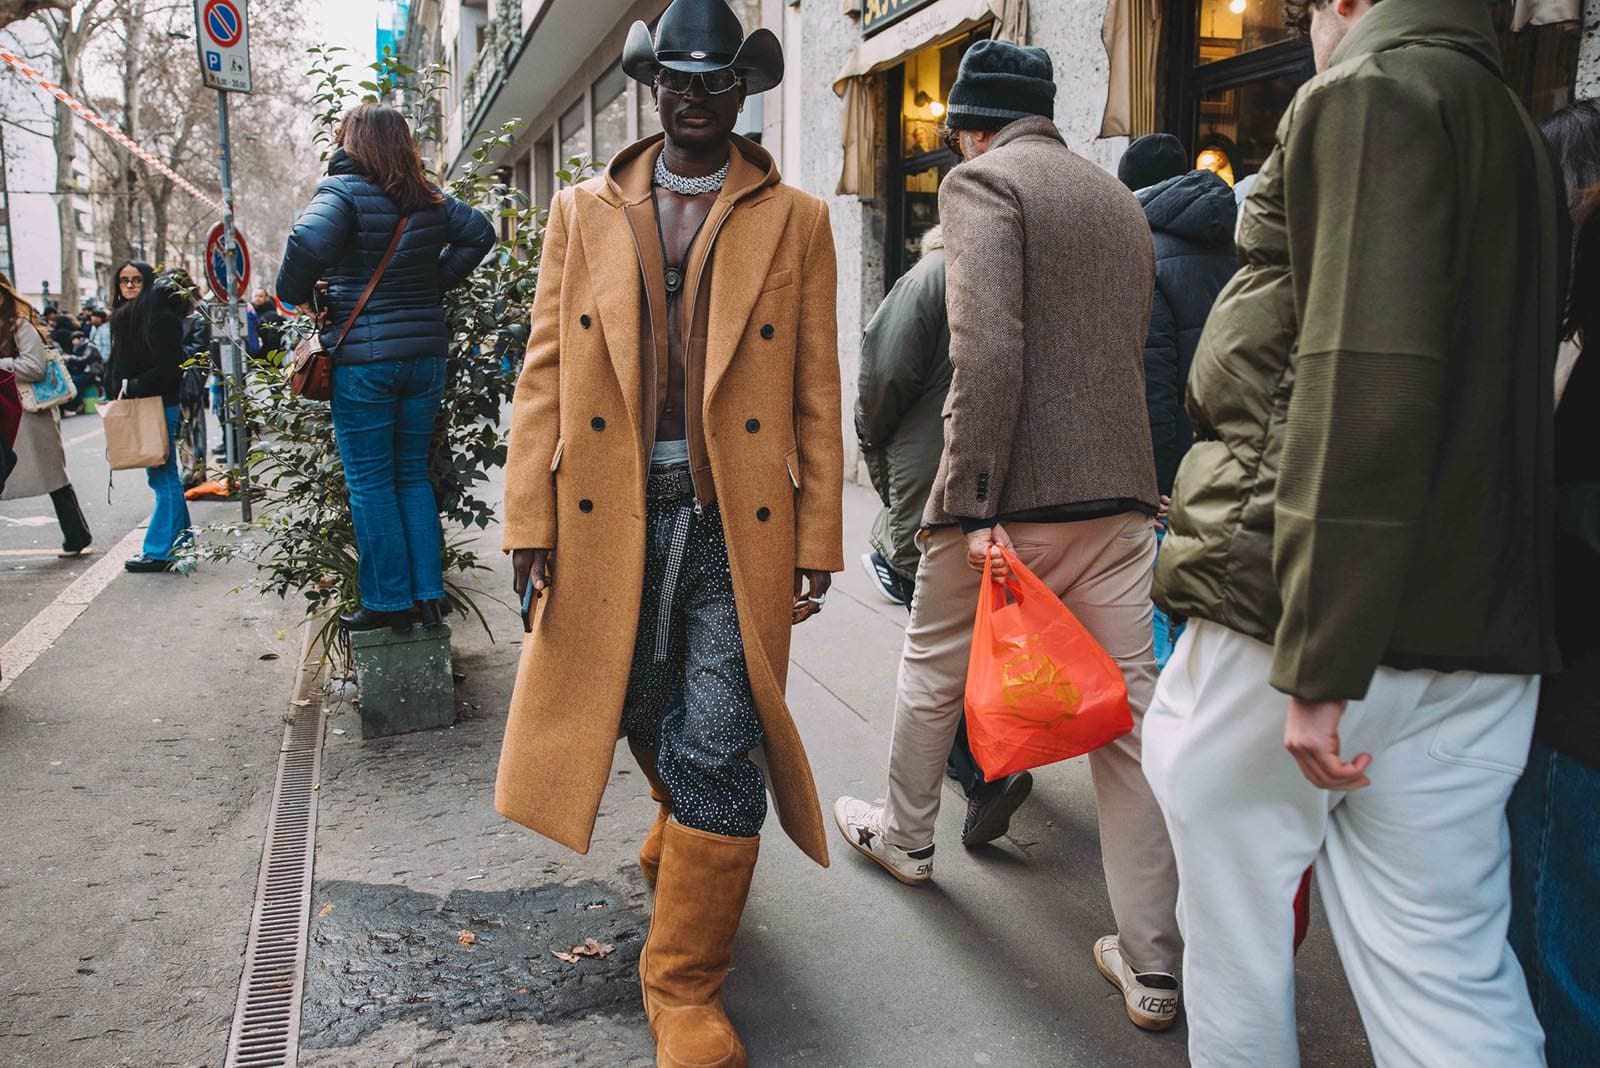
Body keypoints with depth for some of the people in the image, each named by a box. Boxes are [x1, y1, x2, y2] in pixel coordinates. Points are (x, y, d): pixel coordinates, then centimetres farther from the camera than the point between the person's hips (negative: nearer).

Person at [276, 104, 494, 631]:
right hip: (425, 354, 6)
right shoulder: (429, 199, 8)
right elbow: (480, 233, 17)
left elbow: (307, 242, -25)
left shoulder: (343, 192, -9)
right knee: (412, 475, 14)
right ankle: (428, 592, 15)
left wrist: (294, 292, -7)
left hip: (363, 357, -5)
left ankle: (388, 601, 8)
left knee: (369, 482, 4)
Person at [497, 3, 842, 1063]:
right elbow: (545, 372, 6)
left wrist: (817, 542, -4)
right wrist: (530, 523, -1)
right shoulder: (584, 212, 10)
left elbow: (817, 395, 2)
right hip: (613, 513, 2)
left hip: (739, 523, -2)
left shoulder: (795, 220, 5)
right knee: (643, 715, 16)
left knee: (718, 747, -2)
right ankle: (685, 822, 52)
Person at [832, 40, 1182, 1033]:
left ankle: (907, 834, 40)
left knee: (935, 668, 18)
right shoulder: (1121, 198, 19)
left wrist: (975, 504, -19)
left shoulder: (982, 181, -5)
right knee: (1127, 708, 6)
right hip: (1121, 490, 6)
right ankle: (1154, 965, 11)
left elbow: (986, 353, -19)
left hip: (1014, 497, -6)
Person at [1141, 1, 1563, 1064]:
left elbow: (1364, 378, -19)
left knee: (1235, 936, 11)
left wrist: (1316, 666, -20)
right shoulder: (1518, 133, 22)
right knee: (1456, 980, 11)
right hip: (1479, 638, 8)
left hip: (1289, 620, -8)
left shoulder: (1369, 94, -6)